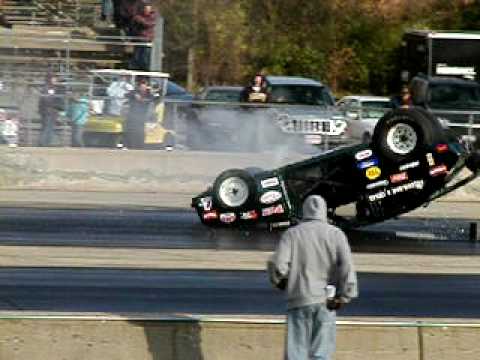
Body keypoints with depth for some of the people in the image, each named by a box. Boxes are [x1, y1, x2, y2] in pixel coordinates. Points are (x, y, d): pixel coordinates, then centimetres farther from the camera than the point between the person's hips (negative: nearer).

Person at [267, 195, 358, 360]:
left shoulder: (292, 234, 1)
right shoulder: (335, 234, 2)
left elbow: (277, 265, -9)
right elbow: (346, 266, -9)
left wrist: (280, 281, 11)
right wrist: (344, 296, -3)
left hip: (299, 299, 0)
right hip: (326, 302, 0)